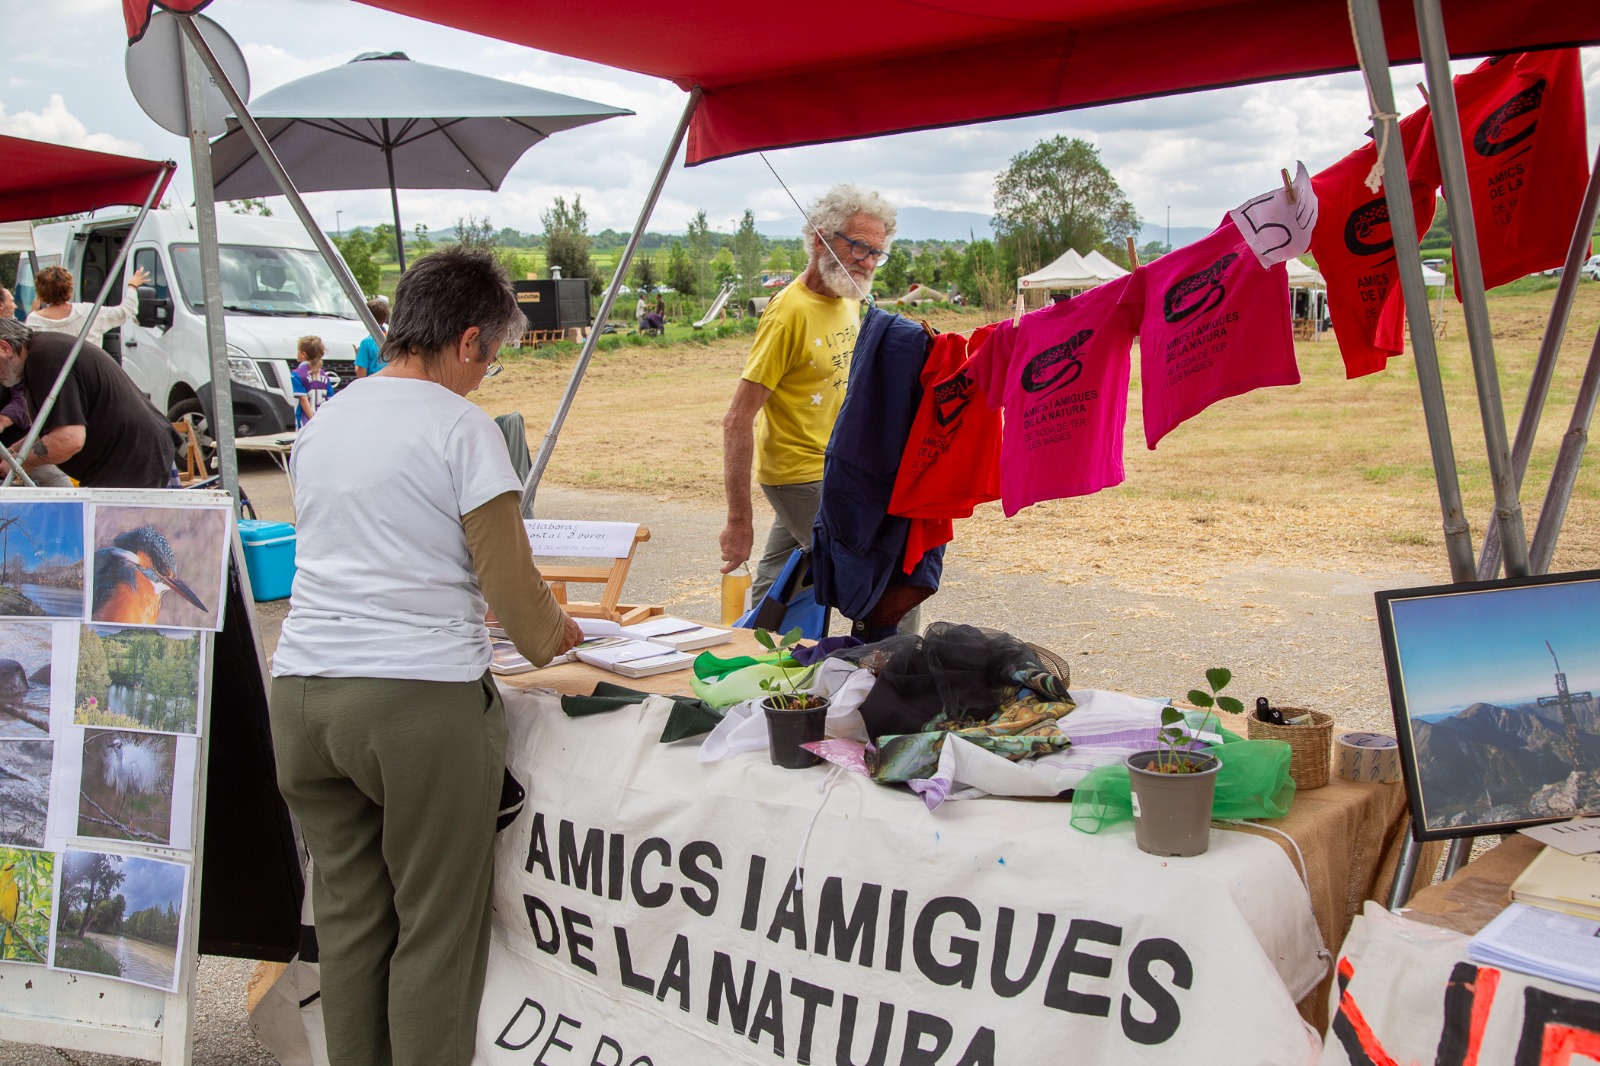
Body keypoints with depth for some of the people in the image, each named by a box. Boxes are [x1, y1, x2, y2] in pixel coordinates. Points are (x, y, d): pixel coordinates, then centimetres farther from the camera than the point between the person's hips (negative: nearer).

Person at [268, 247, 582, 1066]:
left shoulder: (322, 423, 15)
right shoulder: (460, 427, -7)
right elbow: (510, 579, -7)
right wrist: (550, 634, 14)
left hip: (301, 690, 7)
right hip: (419, 698, -6)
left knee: (347, 916, 15)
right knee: (436, 930, 6)